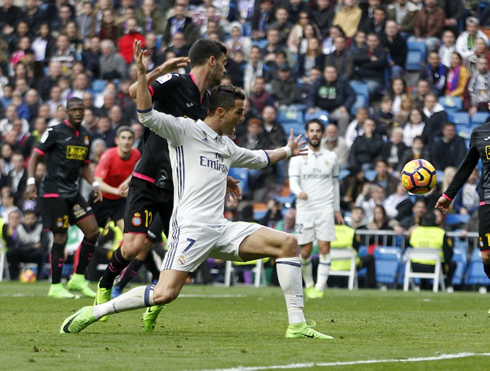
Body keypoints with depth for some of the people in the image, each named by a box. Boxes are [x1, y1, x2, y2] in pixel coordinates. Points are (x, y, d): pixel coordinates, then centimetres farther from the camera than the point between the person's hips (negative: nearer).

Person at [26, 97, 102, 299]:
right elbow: (35, 156, -6)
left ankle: (78, 278, 11)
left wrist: (95, 184, 7)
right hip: (54, 191, -7)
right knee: (60, 238, -7)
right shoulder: (55, 132, -8)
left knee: (93, 231, 0)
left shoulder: (85, 135, 12)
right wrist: (31, 182, -17)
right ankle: (56, 287, 2)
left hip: (73, 191, 7)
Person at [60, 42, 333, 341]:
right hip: (191, 228, -8)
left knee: (288, 243, -5)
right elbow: (147, 115, -12)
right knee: (165, 294, -23)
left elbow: (257, 159, 45)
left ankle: (297, 324, -7)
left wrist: (287, 151, 56)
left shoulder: (226, 146, 24)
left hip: (221, 230, 8)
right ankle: (93, 312, -8)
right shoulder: (185, 130, 2)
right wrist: (143, 74, -22)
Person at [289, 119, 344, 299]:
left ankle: (320, 287, -10)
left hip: (326, 208, 1)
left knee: (324, 248, -11)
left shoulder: (331, 157, 12)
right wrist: (299, 192, -29)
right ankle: (308, 284, 20)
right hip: (304, 208, -1)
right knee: (305, 252, 0)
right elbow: (293, 181, -6)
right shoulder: (298, 157, 4)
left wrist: (337, 209, 19)